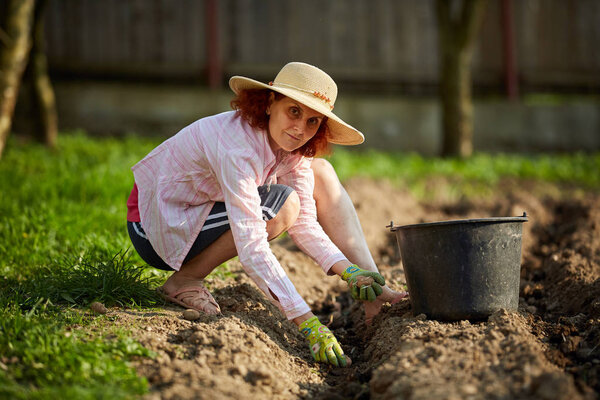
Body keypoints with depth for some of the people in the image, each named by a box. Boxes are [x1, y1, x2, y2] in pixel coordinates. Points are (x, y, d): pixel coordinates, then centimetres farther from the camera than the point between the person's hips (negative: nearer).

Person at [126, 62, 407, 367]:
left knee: (320, 173, -2)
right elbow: (251, 248, -39)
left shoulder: (292, 146, -8)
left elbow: (303, 223, -10)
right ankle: (183, 281, -13)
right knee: (282, 203, -28)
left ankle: (374, 294, -5)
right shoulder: (237, 146, -33)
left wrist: (349, 271, -26)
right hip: (156, 229, -8)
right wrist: (308, 324, -41)